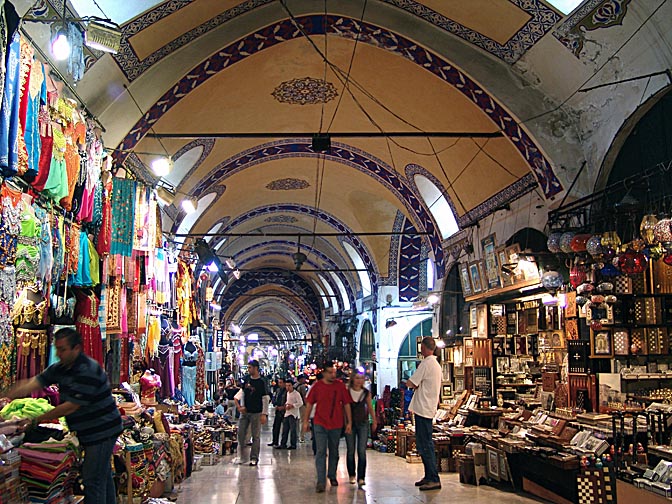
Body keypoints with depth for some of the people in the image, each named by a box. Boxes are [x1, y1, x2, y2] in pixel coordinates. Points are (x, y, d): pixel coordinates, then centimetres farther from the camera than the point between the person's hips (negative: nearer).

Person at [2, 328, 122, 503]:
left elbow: (71, 407, -25)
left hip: (102, 431, -10)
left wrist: (36, 420, -18)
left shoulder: (88, 371, -25)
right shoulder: (60, 368, 5)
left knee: (93, 480, -5)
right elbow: (33, 383, 1)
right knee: (103, 475, 21)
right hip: (89, 432, 10)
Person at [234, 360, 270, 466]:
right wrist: (242, 406, 4)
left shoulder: (261, 382, -8)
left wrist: (264, 414, -13)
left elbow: (265, 399, -9)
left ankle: (254, 458, 8)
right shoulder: (247, 379, 8)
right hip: (245, 412, 5)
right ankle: (241, 457, 13)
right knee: (241, 434, 4)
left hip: (256, 413, -5)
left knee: (256, 436, 1)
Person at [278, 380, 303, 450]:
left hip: (293, 414, -8)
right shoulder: (287, 393, 15)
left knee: (293, 429, -4)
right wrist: (286, 404, 10)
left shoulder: (296, 394, -10)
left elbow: (300, 403, -16)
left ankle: (293, 445, 2)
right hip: (287, 413, 8)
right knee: (285, 429, 10)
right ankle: (283, 444, 16)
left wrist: (292, 406, -19)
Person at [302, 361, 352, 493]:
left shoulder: (340, 386, -1)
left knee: (334, 452, 14)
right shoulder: (317, 386, -2)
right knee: (321, 452, -6)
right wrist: (306, 421, 4)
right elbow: (310, 404, 4)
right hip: (320, 424, -1)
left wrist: (349, 422, -1)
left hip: (336, 424, 1)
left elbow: (346, 404, 2)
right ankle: (321, 481, -5)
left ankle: (332, 476, 32)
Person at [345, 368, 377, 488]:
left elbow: (370, 407, 14)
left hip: (363, 423, 0)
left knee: (362, 452, -8)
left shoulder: (366, 393, 3)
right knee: (351, 451, 7)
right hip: (350, 423, 0)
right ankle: (352, 475, 21)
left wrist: (374, 421, 14)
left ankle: (361, 478, -8)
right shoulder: (347, 392, -2)